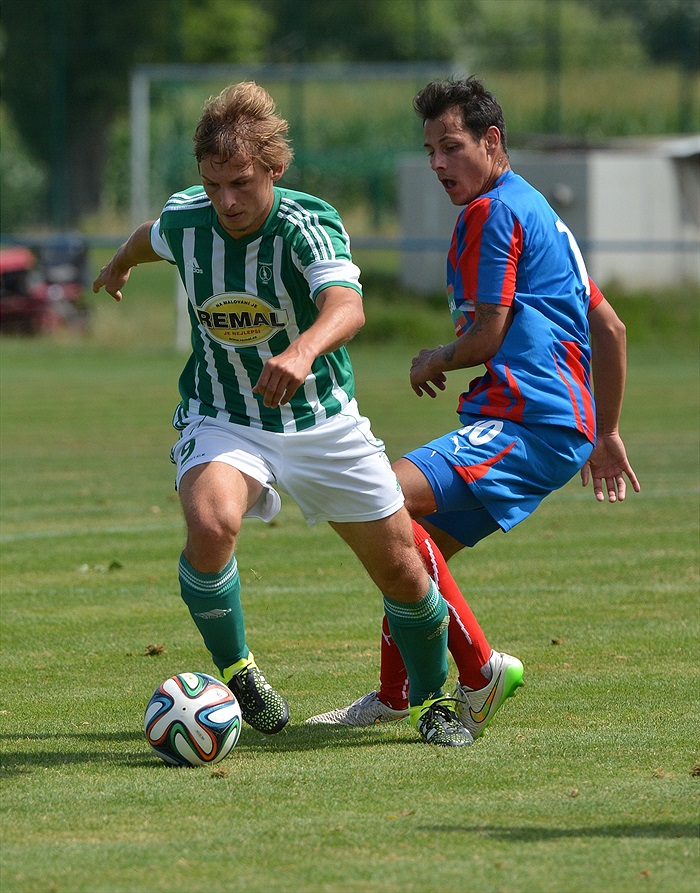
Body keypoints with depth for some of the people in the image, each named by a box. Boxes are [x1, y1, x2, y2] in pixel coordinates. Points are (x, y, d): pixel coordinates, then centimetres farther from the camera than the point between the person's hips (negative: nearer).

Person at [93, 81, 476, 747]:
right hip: (221, 421, 1)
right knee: (211, 525, -32)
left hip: (323, 424, -1)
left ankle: (433, 703, 30)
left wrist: (302, 352, -66)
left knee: (401, 571, 2)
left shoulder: (309, 226, -24)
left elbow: (346, 307, -44)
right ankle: (233, 669, -7)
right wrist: (119, 266, 39)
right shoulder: (184, 221, -11)